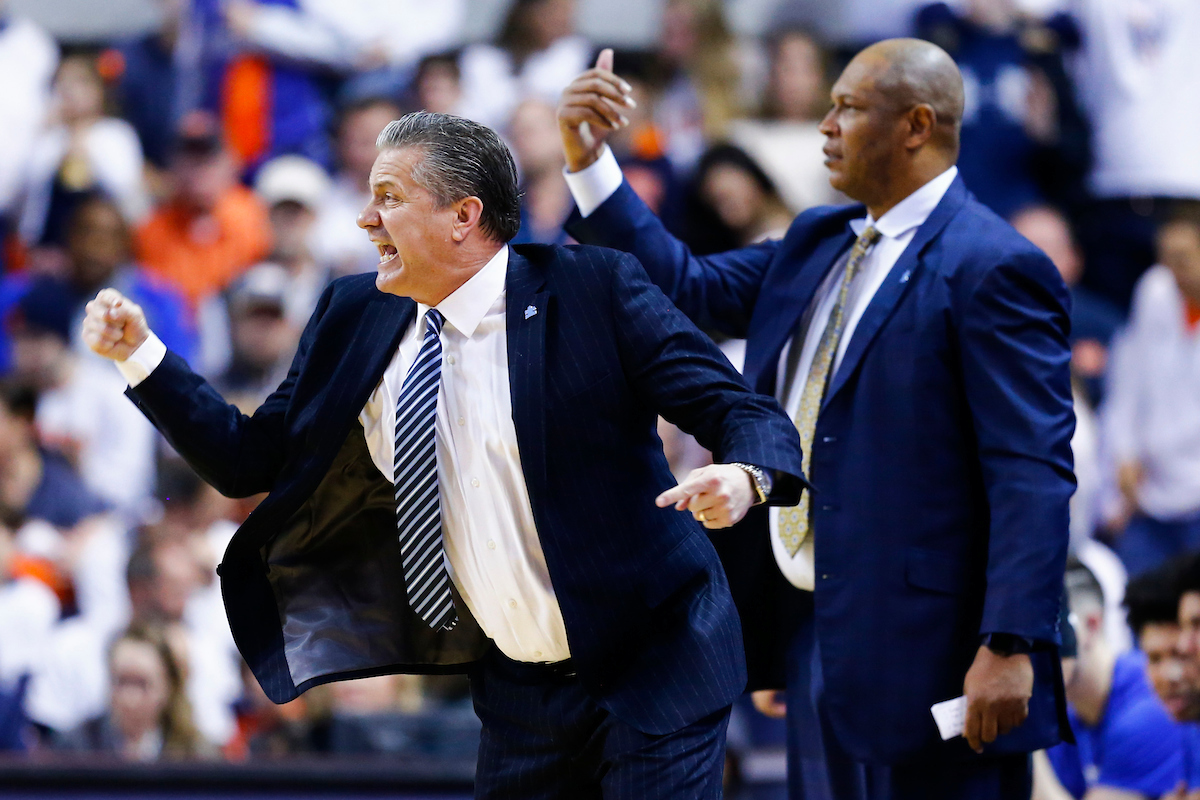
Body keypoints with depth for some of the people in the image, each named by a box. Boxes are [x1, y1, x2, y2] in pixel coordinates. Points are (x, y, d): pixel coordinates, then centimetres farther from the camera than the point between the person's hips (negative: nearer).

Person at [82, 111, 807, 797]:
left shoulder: (595, 289, -10)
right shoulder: (355, 319, 5)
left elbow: (744, 412, -12)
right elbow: (250, 460, 10)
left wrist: (744, 478, -34)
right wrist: (141, 353, 1)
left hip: (652, 673, -5)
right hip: (519, 693, 5)